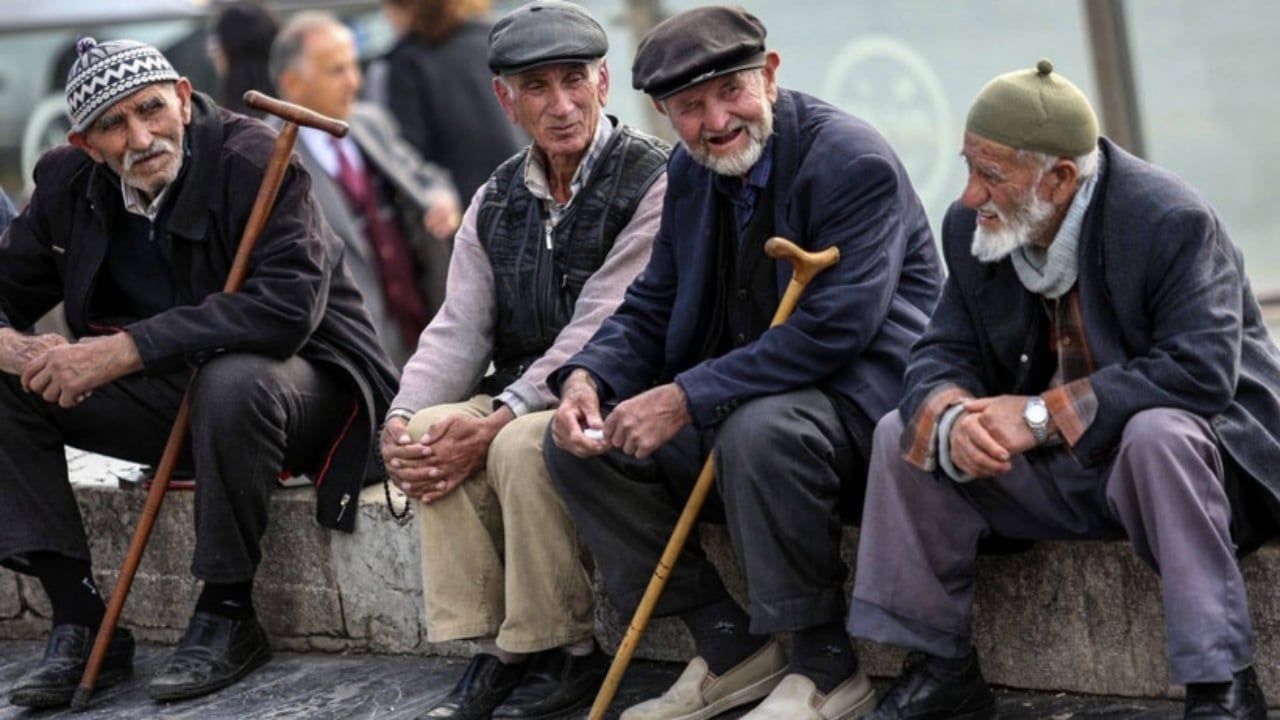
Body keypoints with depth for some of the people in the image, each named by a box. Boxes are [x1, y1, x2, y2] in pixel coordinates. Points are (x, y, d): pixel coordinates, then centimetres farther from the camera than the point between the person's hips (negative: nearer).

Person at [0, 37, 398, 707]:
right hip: (171, 393, 6)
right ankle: (81, 625, -12)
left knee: (232, 382, -40)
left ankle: (227, 615, -20)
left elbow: (288, 305, -33)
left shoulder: (253, 160, -21)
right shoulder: (70, 184, -1)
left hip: (307, 379, -6)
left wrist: (127, 349, -36)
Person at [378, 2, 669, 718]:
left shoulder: (653, 182, -12)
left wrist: (498, 420, -27)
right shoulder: (497, 201, 11)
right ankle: (492, 646, -15)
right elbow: (459, 329, 5)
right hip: (524, 395, 6)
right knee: (432, 432, -21)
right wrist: (402, 420, -15)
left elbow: (599, 331, -20)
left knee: (521, 444, -33)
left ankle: (565, 652, -17)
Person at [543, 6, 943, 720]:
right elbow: (650, 311, 13)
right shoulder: (691, 172, 7)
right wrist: (587, 378, -10)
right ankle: (730, 648, 1)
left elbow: (832, 331, -27)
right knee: (580, 440, -3)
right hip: (740, 401, 9)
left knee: (757, 432, -38)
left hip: (863, 400, -8)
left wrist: (687, 399, -30)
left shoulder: (854, 162, -18)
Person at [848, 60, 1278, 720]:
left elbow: (1200, 373, -32)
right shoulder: (971, 227, -3)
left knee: (1157, 434, -39)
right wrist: (952, 418, -28)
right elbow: (942, 354, -1)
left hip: (1182, 446, -6)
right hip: (1060, 474, 6)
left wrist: (1043, 415, -33)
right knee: (902, 433, -8)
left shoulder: (1172, 223, -23)